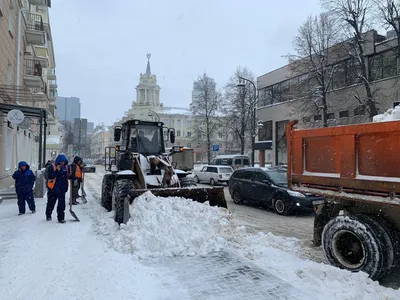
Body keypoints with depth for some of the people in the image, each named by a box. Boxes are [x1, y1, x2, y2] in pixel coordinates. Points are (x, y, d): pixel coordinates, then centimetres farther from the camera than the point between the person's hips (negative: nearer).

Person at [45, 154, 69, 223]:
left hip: (62, 189, 2)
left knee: (62, 205, -1)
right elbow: (50, 177, -20)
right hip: (53, 189, -2)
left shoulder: (66, 167, 4)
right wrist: (56, 171, -27)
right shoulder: (52, 167, -10)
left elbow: (68, 176, 20)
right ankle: (48, 215, 38)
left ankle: (61, 218, 7)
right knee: (51, 203, 15)